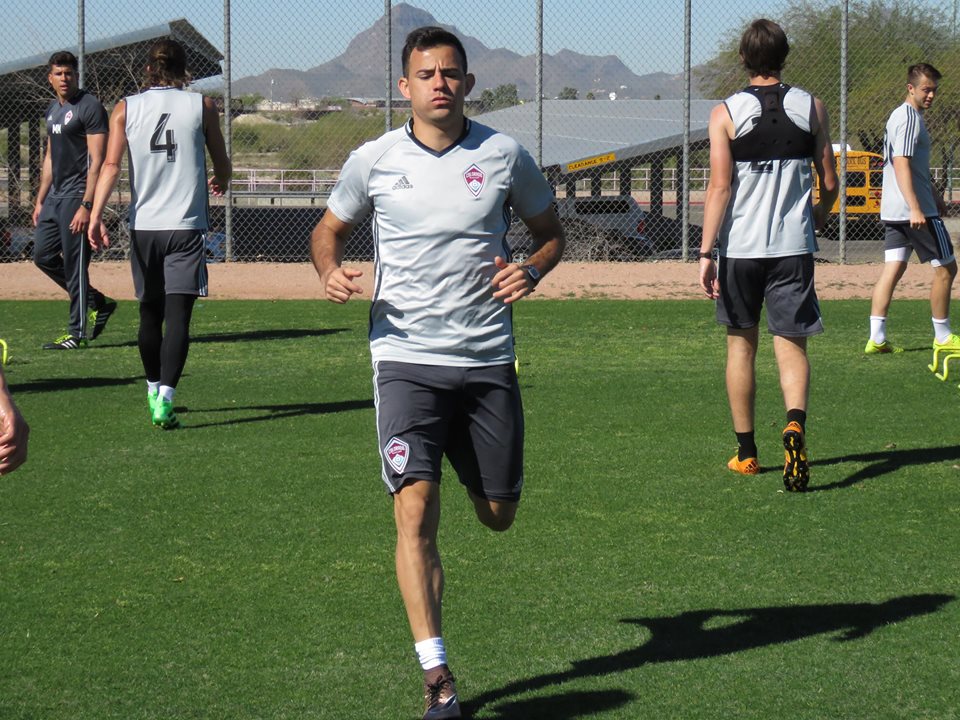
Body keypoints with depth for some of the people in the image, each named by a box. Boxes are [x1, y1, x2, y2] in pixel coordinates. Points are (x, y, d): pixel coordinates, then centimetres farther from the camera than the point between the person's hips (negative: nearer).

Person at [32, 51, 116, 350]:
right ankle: (98, 303, 22)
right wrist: (40, 200, 20)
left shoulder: (89, 107, -11)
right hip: (55, 196, 9)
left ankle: (78, 333, 1)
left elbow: (96, 161, -17)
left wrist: (86, 205, -23)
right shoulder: (53, 109, 16)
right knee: (43, 255, 11)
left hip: (76, 196, -9)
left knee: (74, 264, -6)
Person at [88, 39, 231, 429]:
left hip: (143, 225, 2)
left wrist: (96, 214, -12)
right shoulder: (202, 106, 3)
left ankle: (154, 391, 32)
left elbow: (111, 165, -6)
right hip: (187, 226, -2)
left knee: (150, 314, 17)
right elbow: (222, 168, 10)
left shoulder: (125, 109, 6)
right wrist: (218, 182, 33)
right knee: (178, 315, -8)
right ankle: (165, 396, -23)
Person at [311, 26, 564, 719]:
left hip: (488, 361, 2)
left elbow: (551, 231, 14)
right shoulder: (374, 160, 1)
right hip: (406, 357, -1)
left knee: (498, 515, 11)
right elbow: (329, 228, 16)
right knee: (415, 508, -15)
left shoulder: (505, 156, 2)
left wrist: (530, 271, -7)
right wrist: (331, 269, -6)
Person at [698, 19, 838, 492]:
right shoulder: (811, 109, 3)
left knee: (741, 344, 13)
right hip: (794, 246, 1)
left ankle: (746, 452, 20)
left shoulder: (726, 114, -3)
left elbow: (720, 186, -10)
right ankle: (796, 422, -28)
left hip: (740, 246, 0)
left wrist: (706, 252, -9)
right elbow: (829, 183, 6)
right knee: (791, 344, 1)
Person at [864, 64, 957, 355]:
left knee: (893, 268, 5)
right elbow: (902, 164, -23)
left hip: (893, 210, 10)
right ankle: (942, 336, 8)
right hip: (914, 209, -10)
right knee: (945, 268, 1)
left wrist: (934, 195, 38)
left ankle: (876, 338, 0)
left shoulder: (899, 115, 19)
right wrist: (915, 208, -29)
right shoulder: (910, 118, -14)